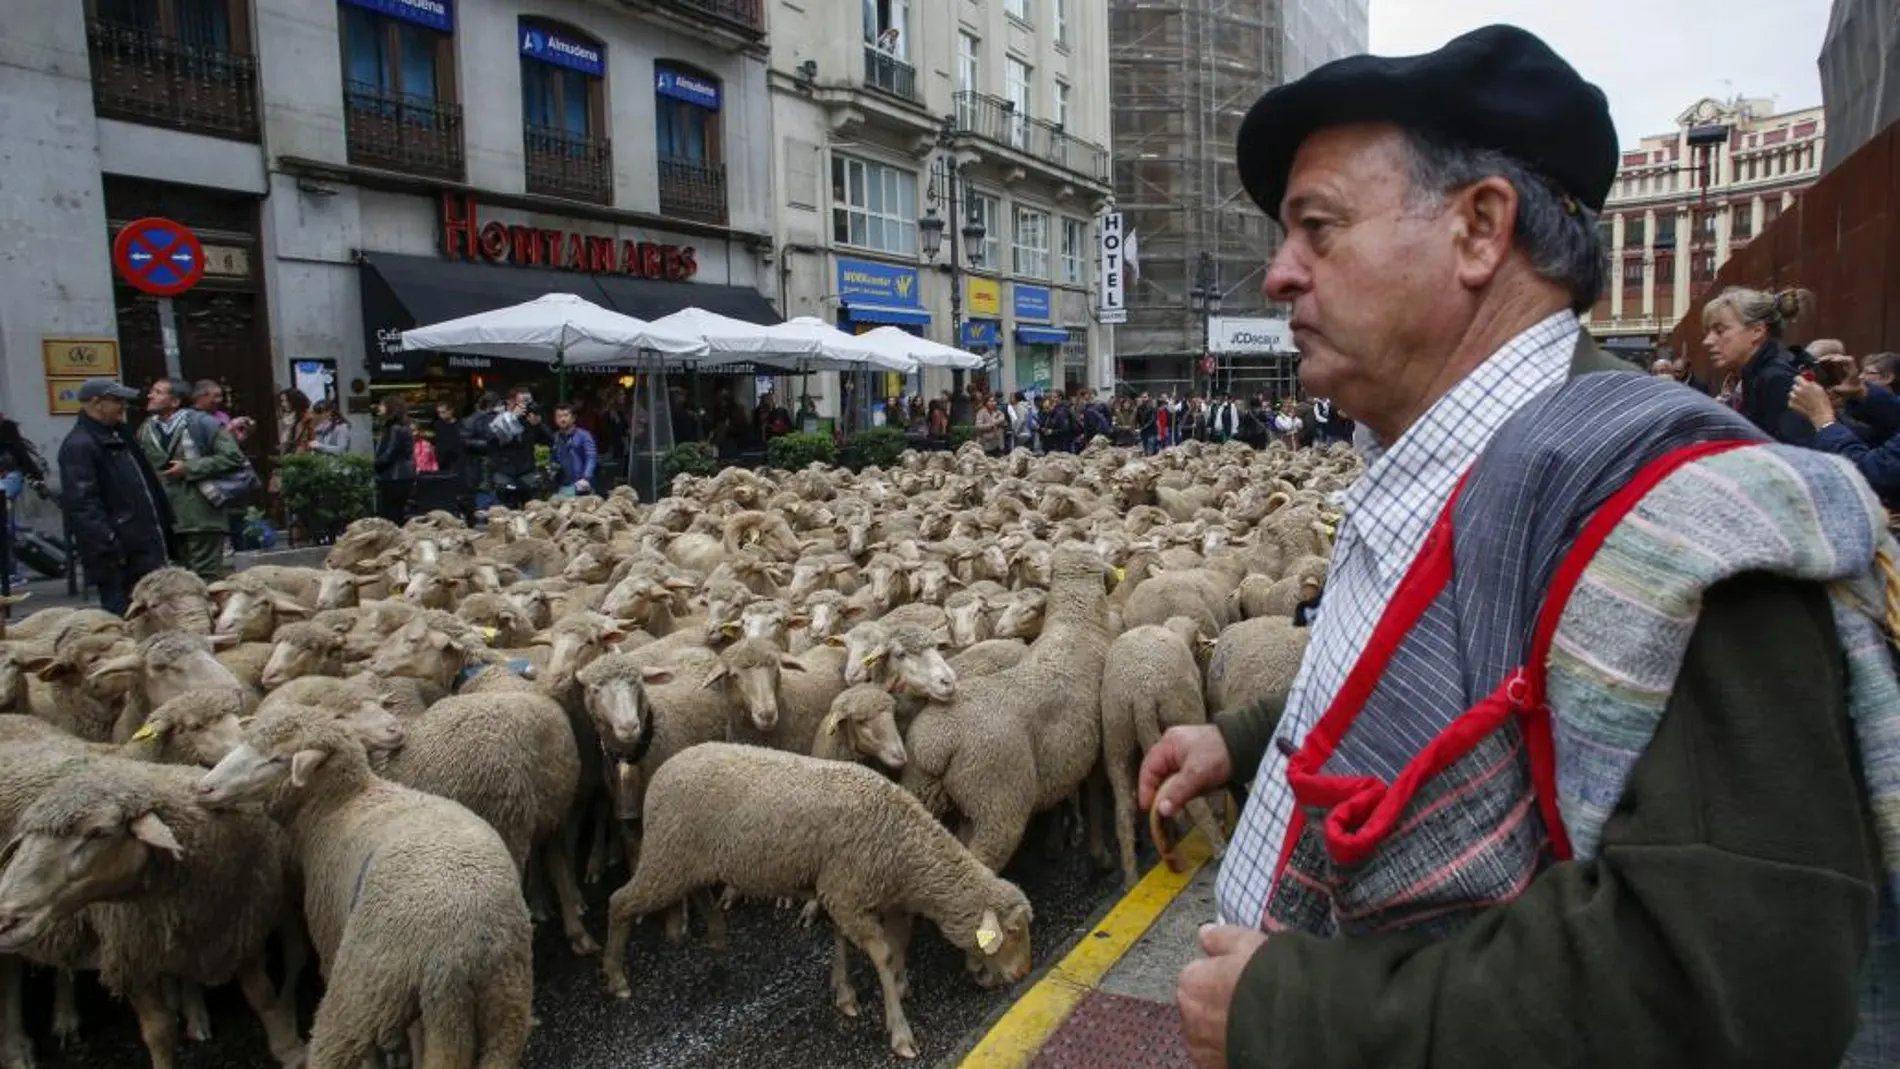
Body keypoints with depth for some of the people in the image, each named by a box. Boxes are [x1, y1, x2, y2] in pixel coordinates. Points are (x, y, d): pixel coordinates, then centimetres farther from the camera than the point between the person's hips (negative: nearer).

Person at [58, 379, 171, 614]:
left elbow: (146, 486, 26)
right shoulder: (79, 446, -13)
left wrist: (163, 531, 22)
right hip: (118, 557, -9)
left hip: (144, 547, 9)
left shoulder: (117, 435, 19)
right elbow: (82, 505, -21)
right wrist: (109, 546, -24)